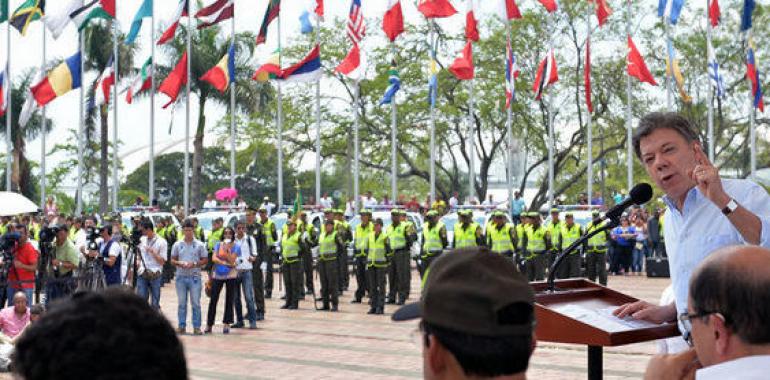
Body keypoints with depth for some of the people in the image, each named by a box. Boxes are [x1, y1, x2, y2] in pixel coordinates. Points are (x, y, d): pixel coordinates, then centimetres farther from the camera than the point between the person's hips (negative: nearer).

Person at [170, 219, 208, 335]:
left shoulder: (199, 245, 2)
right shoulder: (177, 245, 7)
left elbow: (205, 260, 3)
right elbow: (172, 260, 9)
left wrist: (194, 264, -14)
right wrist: (179, 263, -12)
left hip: (194, 277, -2)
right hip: (181, 277, 2)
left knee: (195, 303, -1)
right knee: (181, 303, 6)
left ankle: (196, 327, 3)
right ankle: (181, 326, 13)